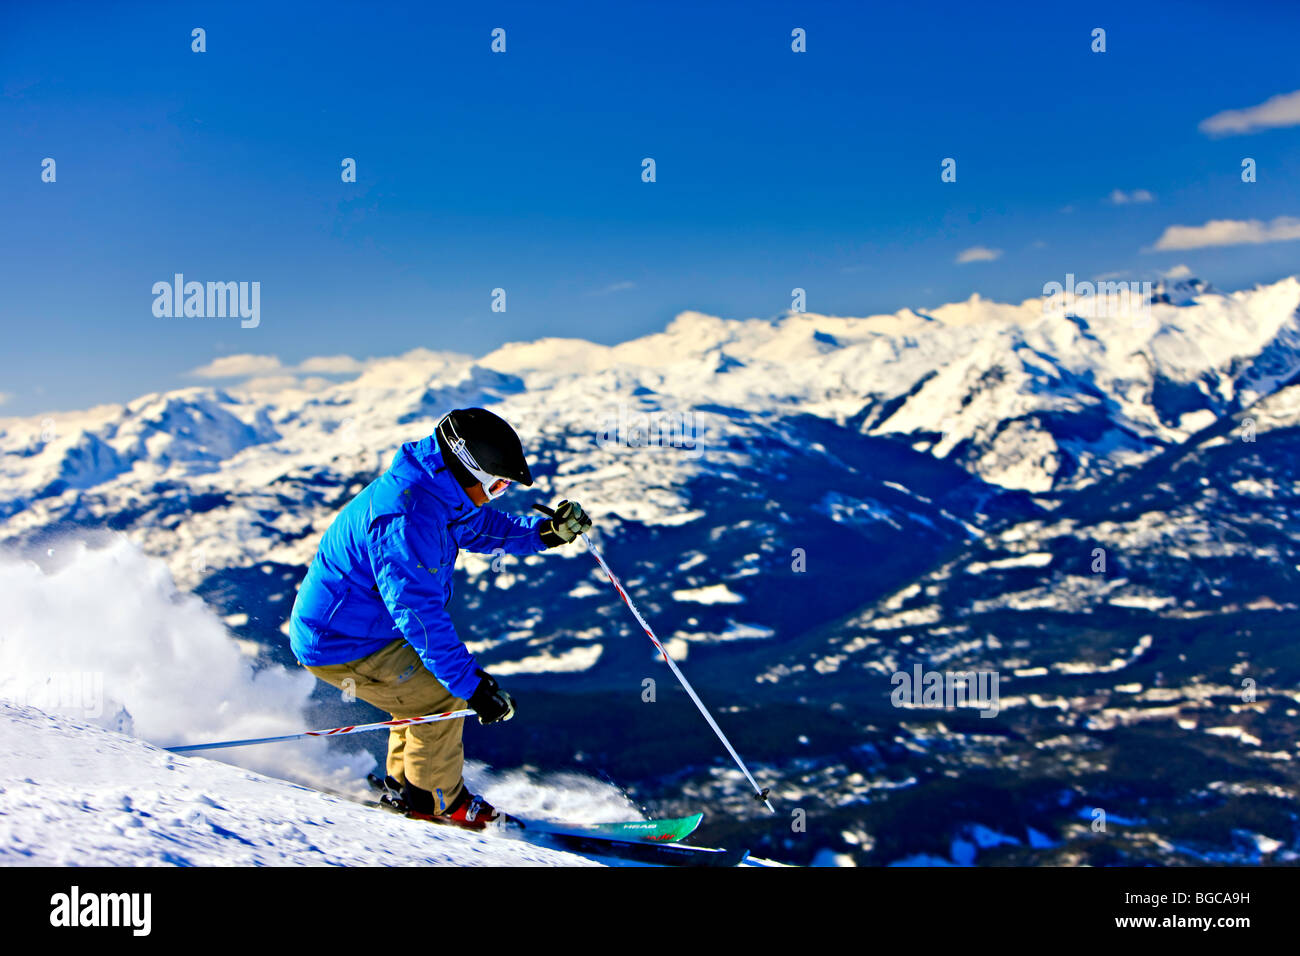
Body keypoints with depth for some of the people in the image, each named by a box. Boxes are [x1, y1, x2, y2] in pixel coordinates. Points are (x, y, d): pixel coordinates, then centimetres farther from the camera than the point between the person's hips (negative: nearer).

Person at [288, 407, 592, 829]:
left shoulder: (439, 491, 1)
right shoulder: (407, 518, -32)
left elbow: (487, 527, 16)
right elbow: (417, 612, -33)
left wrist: (547, 530, -3)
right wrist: (471, 683, -33)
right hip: (341, 647, -10)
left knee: (442, 678, 15)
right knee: (440, 697, -12)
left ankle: (403, 783, 28)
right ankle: (434, 802, 8)